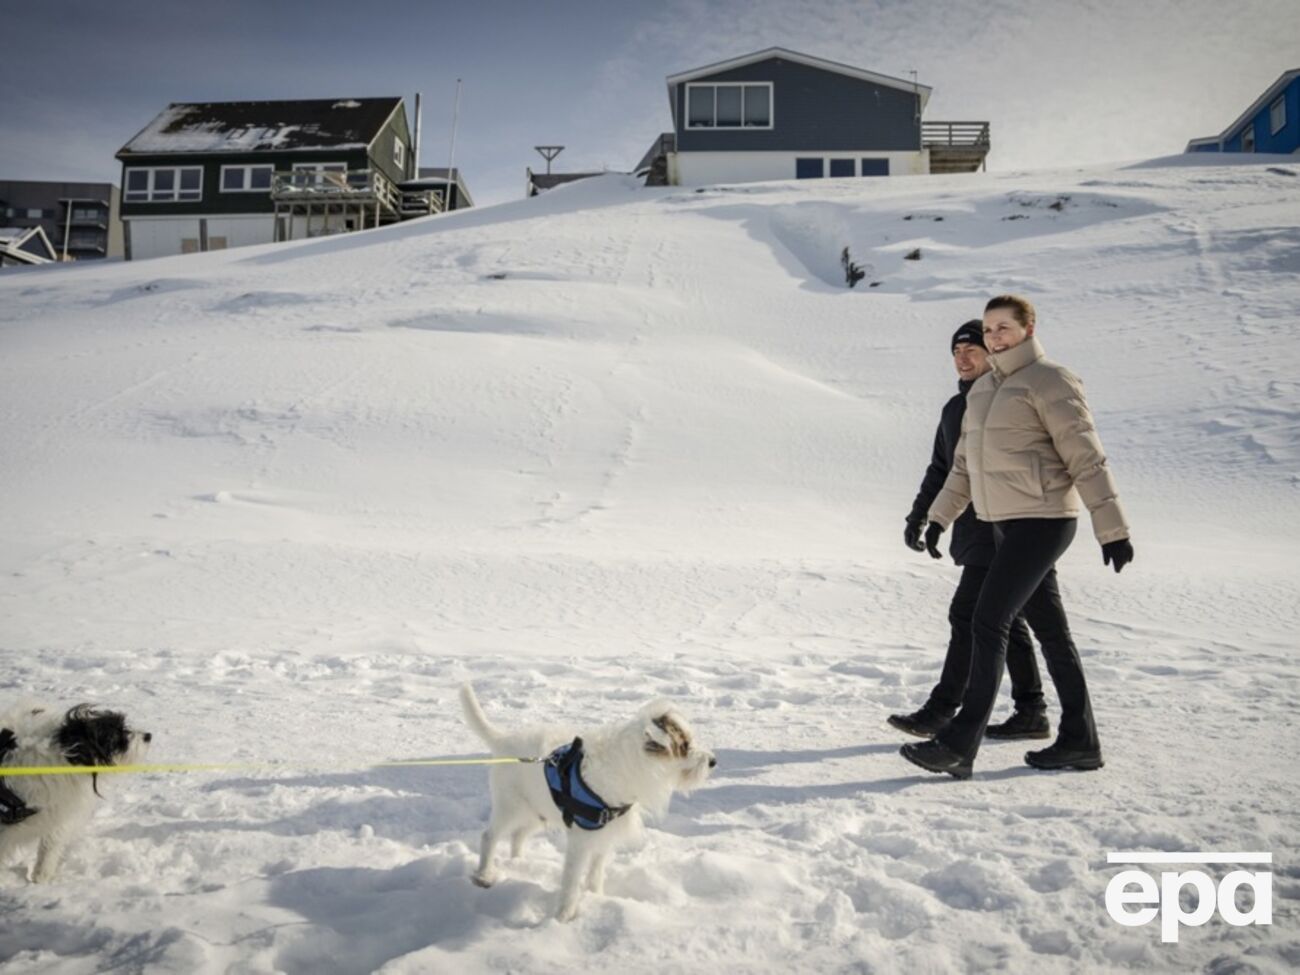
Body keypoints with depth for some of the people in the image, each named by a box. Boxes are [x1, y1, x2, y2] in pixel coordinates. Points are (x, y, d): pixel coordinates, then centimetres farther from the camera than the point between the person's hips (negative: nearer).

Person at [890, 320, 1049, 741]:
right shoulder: (954, 409, 16)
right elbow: (940, 469, 22)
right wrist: (918, 517, 14)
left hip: (1003, 532, -8)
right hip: (972, 532, 8)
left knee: (968, 616, -9)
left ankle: (941, 710, -3)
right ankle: (1031, 710, 19)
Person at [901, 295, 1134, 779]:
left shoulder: (1049, 381, -8)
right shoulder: (983, 388, 16)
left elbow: (1087, 459, -12)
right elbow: (965, 461, 22)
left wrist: (1112, 529, -14)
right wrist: (940, 516, 19)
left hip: (1042, 521, -8)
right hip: (1006, 523, 8)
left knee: (988, 623, -12)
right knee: (1050, 630, 12)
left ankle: (959, 745, -8)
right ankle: (1080, 741, 22)